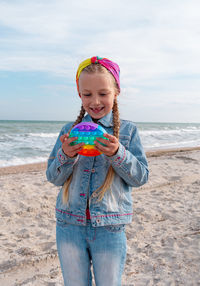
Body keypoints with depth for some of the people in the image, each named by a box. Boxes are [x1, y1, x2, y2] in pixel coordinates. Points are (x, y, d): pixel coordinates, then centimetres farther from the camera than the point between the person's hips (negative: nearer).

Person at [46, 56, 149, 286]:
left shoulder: (128, 130, -1)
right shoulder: (70, 130, 4)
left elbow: (141, 177, -6)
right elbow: (53, 177, 3)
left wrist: (117, 154, -22)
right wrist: (65, 155, -17)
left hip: (110, 228, -2)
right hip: (69, 226, 2)